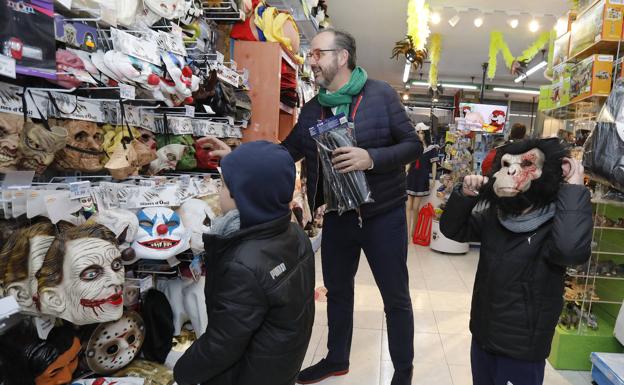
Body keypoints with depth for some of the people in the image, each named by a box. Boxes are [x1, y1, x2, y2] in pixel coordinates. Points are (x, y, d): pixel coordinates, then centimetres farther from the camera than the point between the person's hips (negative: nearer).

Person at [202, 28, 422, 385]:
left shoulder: (381, 94, -10)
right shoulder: (312, 109, 4)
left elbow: (413, 145, -10)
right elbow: (287, 151, 9)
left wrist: (371, 158, -26)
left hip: (383, 215, -4)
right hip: (337, 215, 5)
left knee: (396, 297, 9)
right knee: (337, 290, 19)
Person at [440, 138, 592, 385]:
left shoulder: (552, 226, -20)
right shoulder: (494, 217, -1)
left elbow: (571, 249, -41)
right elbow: (452, 229, 4)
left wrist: (574, 188, -33)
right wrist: (465, 196, -13)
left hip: (522, 351, -6)